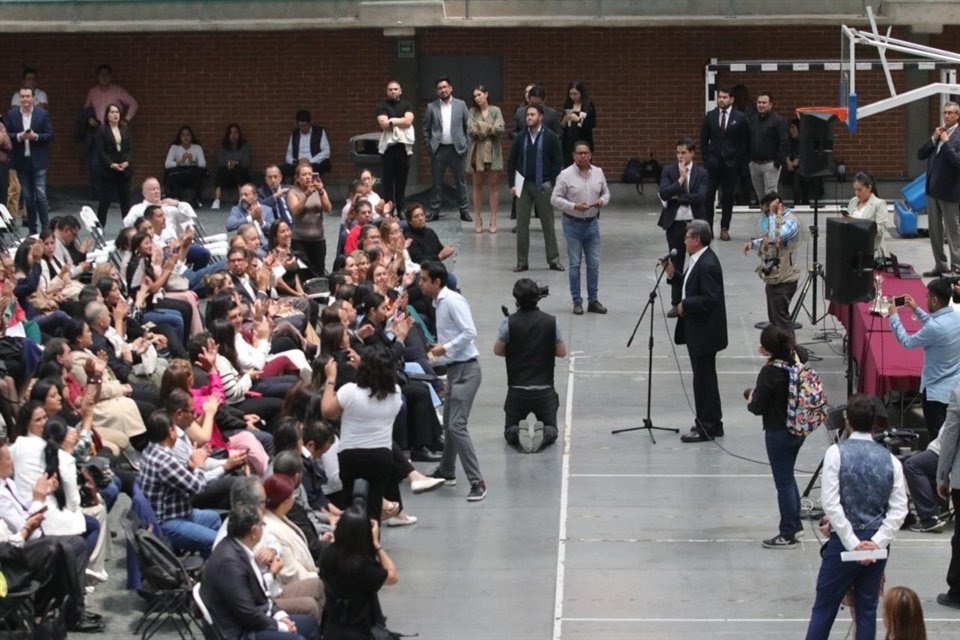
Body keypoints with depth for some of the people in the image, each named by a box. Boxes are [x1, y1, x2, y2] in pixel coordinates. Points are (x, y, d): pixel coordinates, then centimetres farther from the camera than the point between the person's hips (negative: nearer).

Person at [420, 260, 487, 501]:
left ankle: (477, 482, -15)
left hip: (465, 369, -10)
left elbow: (470, 332, -22)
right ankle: (446, 471, 37)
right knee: (449, 424, 21)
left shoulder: (452, 301, -15)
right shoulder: (439, 303, 13)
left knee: (456, 425, -15)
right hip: (454, 369, 10)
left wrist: (445, 348, -18)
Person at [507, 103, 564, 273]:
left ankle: (553, 259, 10)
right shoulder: (520, 138, 4)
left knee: (548, 223, 3)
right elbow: (511, 162, 9)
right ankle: (522, 261, 8)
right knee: (522, 224, 3)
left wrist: (551, 184, -7)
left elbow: (557, 162, -3)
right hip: (523, 185, 3)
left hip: (543, 186, -3)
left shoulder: (550, 138, -4)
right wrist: (512, 184, 2)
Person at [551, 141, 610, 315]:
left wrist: (602, 200, -7)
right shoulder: (566, 175, -9)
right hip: (573, 223, -4)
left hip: (592, 222, 4)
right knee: (575, 264, 2)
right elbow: (555, 199, -9)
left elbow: (606, 192, 15)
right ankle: (577, 302, 9)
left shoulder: (598, 173, 5)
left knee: (594, 264, 6)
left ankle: (593, 300, 15)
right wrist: (574, 206, -20)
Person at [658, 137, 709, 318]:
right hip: (675, 223, 2)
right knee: (676, 264, 7)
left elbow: (700, 197, -14)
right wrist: (680, 180, -16)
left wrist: (676, 197, -12)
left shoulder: (701, 174, 0)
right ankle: (676, 303, 15)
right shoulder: (669, 171, 4)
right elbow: (663, 194, -10)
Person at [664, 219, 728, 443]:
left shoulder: (708, 264, -22)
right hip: (698, 331, 10)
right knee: (705, 377, 17)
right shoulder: (699, 260, 9)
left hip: (704, 332, -10)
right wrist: (673, 275, 3)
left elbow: (710, 299, -26)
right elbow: (691, 287, 14)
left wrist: (685, 305, -18)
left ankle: (707, 427, 5)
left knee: (703, 378, -2)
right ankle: (712, 424, 25)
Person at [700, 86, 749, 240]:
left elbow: (745, 142, 0)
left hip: (731, 163, -1)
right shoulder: (710, 116, 5)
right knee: (708, 195, -5)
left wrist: (739, 162, -5)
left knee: (728, 196, 4)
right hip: (713, 162, 1)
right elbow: (704, 139, 9)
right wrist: (706, 158, 2)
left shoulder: (740, 118, -1)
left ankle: (724, 228, 10)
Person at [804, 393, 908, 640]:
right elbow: (899, 509, -6)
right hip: (875, 544, 3)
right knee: (867, 610, 10)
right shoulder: (890, 460, 1)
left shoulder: (837, 453, -9)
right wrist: (876, 543, -11)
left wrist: (853, 544, -14)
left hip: (843, 542, -3)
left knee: (824, 609, 5)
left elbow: (831, 503, -15)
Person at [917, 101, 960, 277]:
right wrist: (933, 138, -3)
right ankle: (940, 265, 22)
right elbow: (920, 155, 9)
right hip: (932, 189, 8)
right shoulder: (939, 134, 12)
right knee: (935, 230, 13)